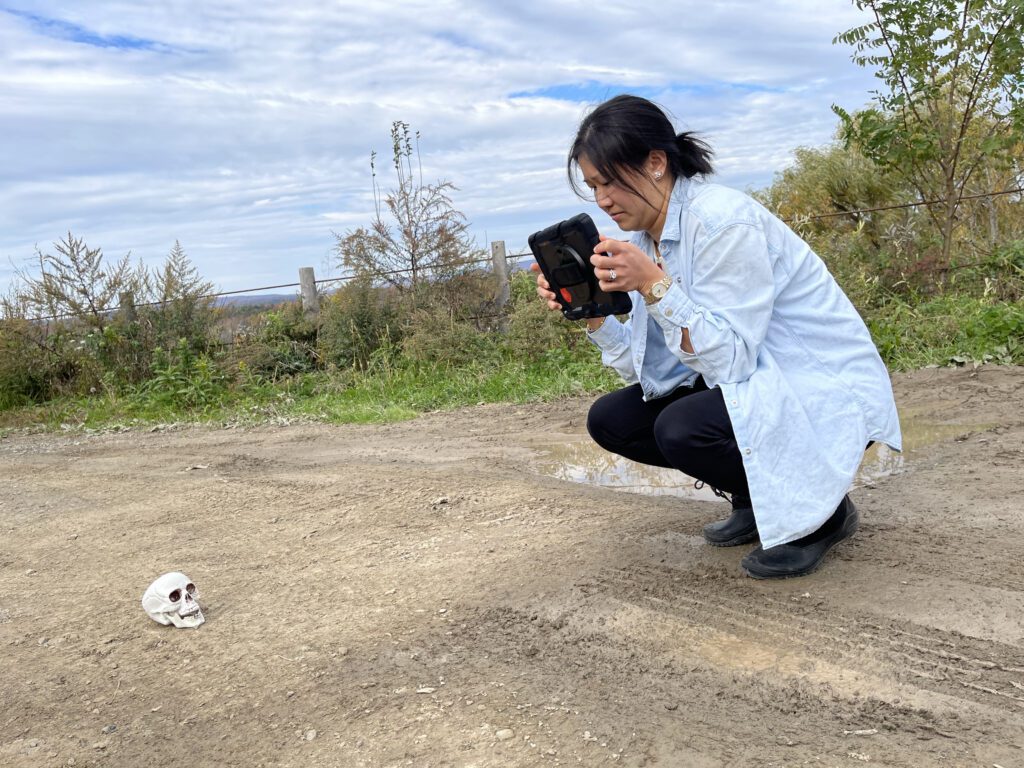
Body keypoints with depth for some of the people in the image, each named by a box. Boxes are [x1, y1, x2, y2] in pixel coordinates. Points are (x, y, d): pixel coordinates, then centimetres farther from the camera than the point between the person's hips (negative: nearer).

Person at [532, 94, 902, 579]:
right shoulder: (647, 237, 2)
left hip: (828, 393, -8)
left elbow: (731, 357, -25)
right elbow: (656, 369, -1)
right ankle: (756, 499, 13)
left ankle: (820, 512, -4)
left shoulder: (721, 220, -23)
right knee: (610, 420, 0)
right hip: (752, 385, 9)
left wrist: (653, 284, -31)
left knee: (682, 428, -32)